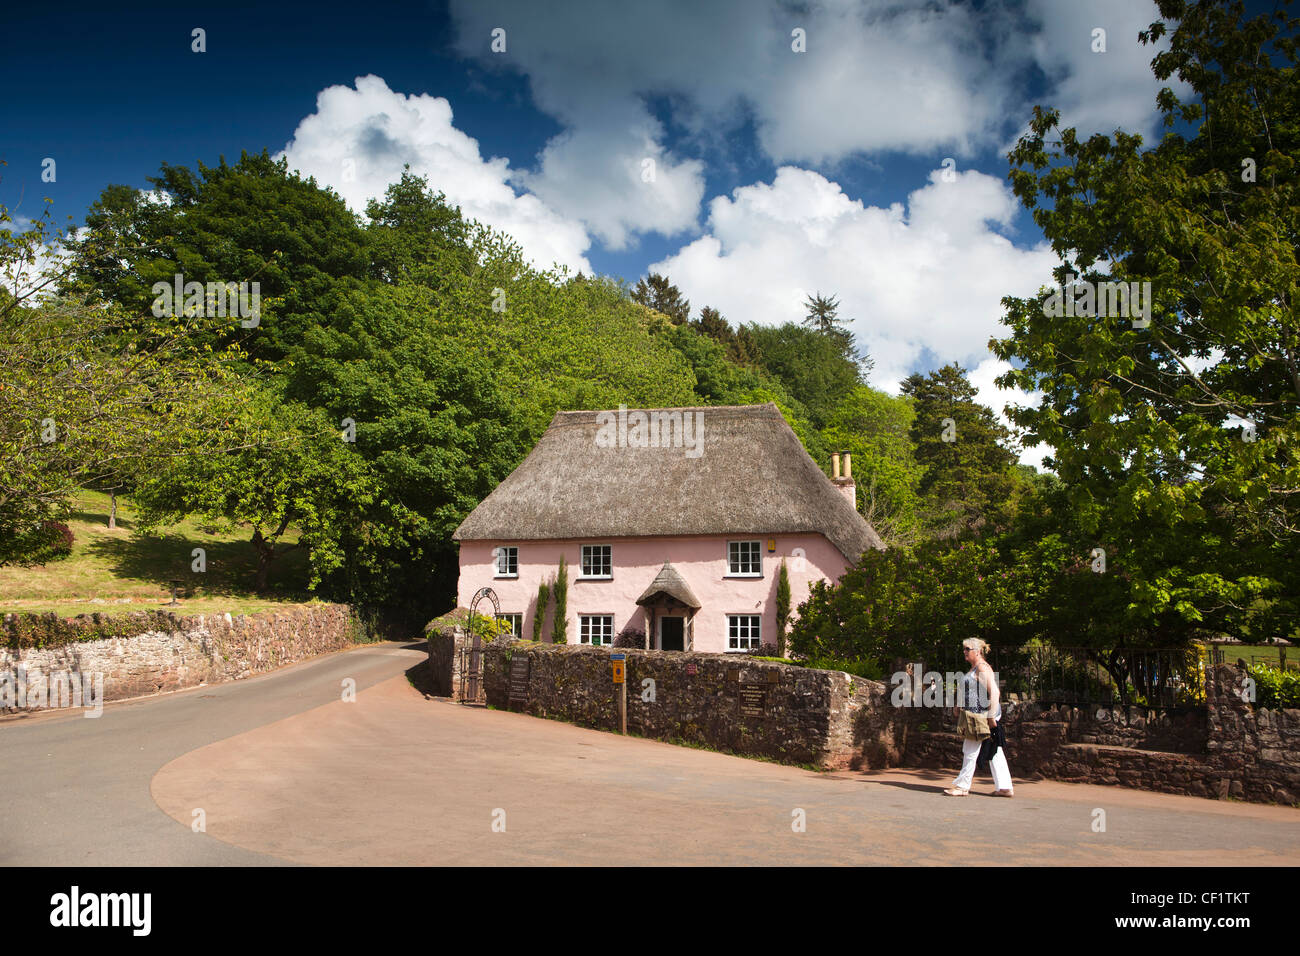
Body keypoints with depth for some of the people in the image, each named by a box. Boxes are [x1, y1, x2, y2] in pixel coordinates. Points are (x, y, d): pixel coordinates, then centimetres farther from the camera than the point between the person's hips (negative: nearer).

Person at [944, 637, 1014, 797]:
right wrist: (960, 706, 16)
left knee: (970, 752, -3)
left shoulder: (982, 667, -13)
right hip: (975, 716, 10)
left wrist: (991, 717, -23)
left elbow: (994, 692, -21)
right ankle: (1005, 787, 9)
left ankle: (962, 786, 3)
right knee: (994, 753, 8)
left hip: (981, 718, -10)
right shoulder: (974, 669, 18)